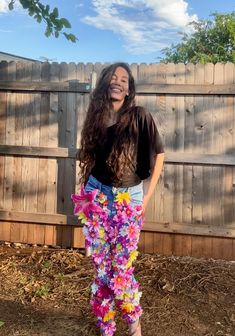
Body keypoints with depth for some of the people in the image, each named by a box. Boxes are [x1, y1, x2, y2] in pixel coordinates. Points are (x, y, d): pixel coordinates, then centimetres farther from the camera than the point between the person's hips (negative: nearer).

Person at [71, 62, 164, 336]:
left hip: (128, 199, -3)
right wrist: (85, 190, 10)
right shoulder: (96, 117, 6)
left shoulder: (139, 116, -7)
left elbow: (158, 154, -4)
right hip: (96, 197, 3)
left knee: (122, 268, -2)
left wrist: (147, 195, -6)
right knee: (101, 267, 8)